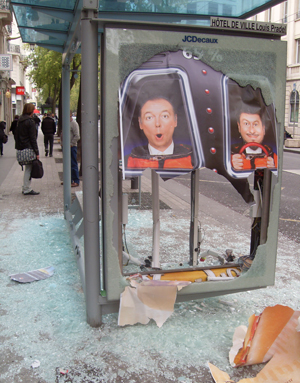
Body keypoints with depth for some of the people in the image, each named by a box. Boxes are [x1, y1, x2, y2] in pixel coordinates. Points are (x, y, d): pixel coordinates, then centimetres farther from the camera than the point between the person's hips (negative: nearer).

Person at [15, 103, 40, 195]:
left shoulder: (19, 121, 13)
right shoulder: (30, 122, -12)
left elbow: (16, 135, 17)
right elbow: (33, 138, -14)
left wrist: (18, 146, 20)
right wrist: (37, 152, -12)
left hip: (21, 148, 8)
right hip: (28, 149, -8)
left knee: (27, 168, 15)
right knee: (29, 168, -3)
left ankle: (25, 188, 18)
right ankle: (27, 189, 0)